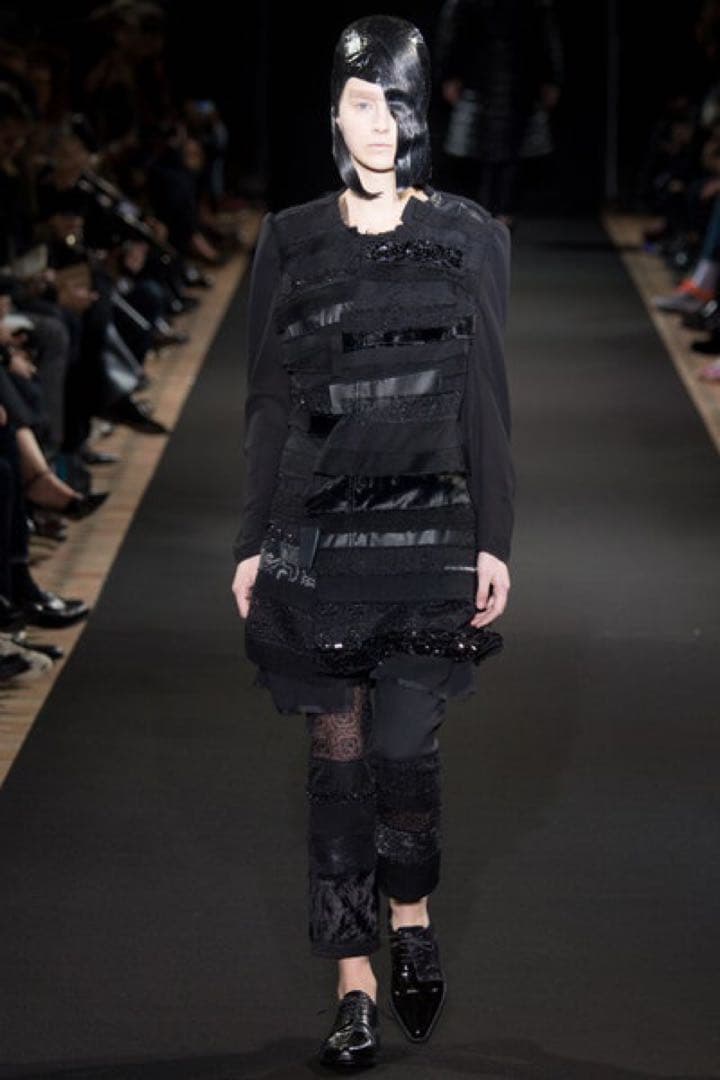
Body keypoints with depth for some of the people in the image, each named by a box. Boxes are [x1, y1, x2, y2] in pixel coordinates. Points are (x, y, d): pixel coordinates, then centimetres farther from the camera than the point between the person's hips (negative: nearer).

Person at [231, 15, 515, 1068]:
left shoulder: (469, 239, 3)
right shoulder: (291, 242, 5)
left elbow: (486, 400, 3)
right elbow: (269, 401, 7)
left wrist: (494, 539, -1)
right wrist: (253, 541, 4)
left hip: (429, 530, -1)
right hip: (315, 534, 1)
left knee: (404, 745, -5)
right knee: (339, 753, 3)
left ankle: (411, 919, 25)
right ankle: (357, 986, 10)